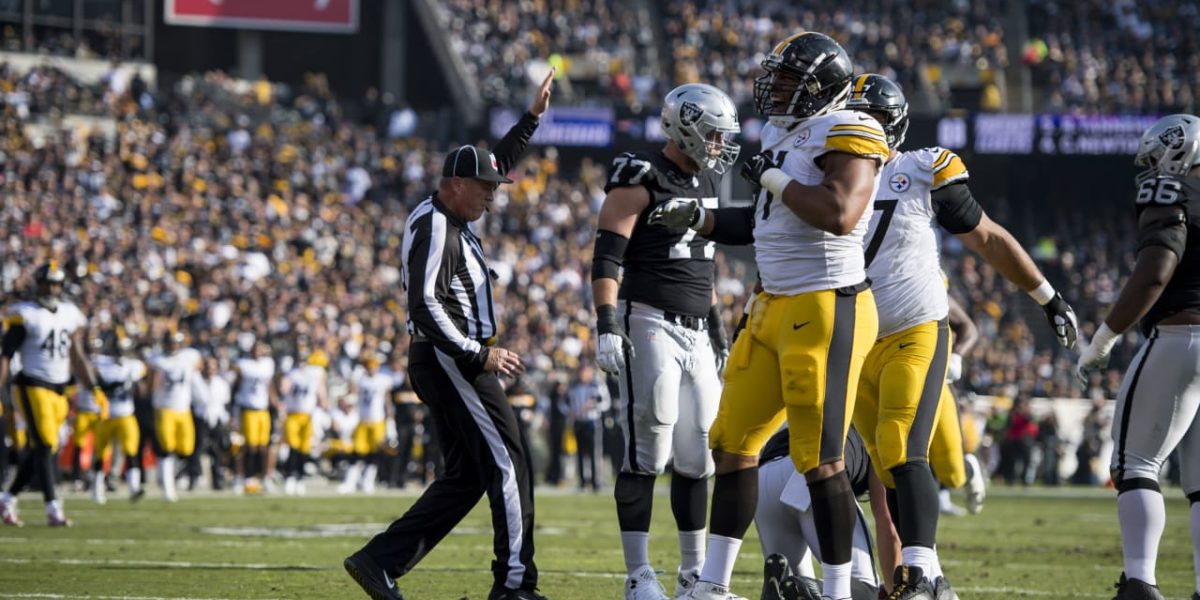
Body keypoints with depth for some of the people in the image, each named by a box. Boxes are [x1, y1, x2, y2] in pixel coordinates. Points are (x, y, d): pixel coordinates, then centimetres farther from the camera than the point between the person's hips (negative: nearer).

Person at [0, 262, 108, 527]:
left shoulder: (70, 315, 11)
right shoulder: (25, 315, -7)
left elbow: (77, 358, 18)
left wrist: (95, 389, 12)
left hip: (58, 390, 6)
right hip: (32, 386, -6)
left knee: (39, 451, 9)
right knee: (45, 445, -14)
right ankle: (53, 509, -16)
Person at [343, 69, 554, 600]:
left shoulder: (452, 217, 14)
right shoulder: (435, 228, -15)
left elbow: (497, 164, 31)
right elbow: (426, 306, -24)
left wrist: (532, 117, 26)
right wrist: (479, 355, -23)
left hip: (453, 361, 11)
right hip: (448, 359, -11)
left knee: (466, 477, 10)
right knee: (507, 465, -6)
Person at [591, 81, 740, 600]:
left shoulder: (707, 182, 16)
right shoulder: (641, 181, -9)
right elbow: (606, 259, -15)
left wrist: (717, 329, 24)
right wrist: (607, 326, -23)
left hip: (697, 333, 8)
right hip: (650, 325, -8)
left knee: (697, 455, 7)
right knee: (647, 452, -9)